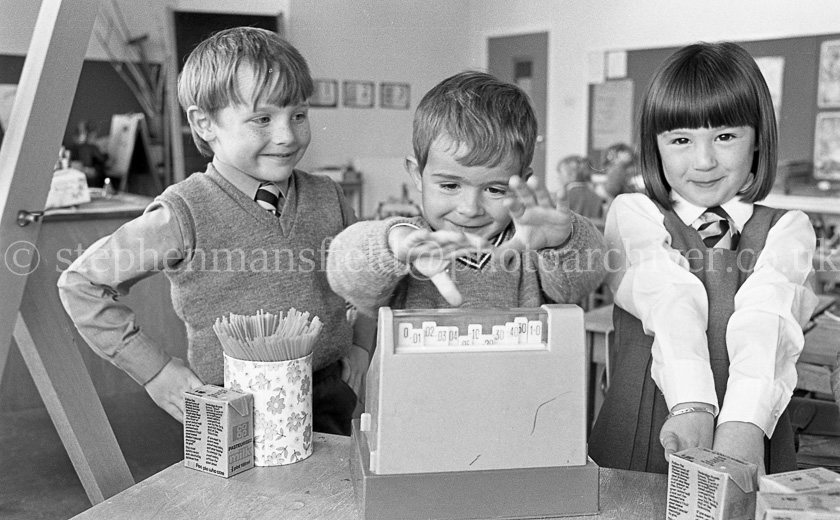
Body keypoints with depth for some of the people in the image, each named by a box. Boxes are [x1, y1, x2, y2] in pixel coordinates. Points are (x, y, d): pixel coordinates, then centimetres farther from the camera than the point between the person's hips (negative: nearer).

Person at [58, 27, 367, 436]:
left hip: (331, 401, 5)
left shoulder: (327, 198, 0)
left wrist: (360, 342, 7)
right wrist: (154, 369, -8)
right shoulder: (185, 214, -15)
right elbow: (81, 284, -8)